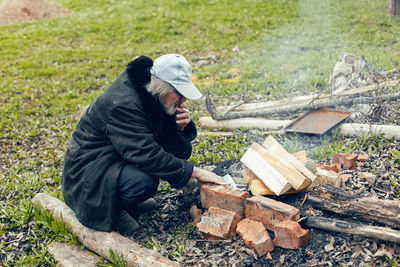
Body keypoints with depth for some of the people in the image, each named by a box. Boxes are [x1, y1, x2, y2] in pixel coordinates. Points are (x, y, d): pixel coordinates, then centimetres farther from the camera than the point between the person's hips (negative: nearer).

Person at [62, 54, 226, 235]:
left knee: (182, 149, -4)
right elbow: (147, 155, -34)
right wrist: (195, 172, -30)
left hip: (124, 153, 9)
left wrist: (182, 124, -17)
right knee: (144, 182, -36)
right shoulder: (123, 103, -30)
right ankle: (111, 209, -3)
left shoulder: (152, 94, -4)